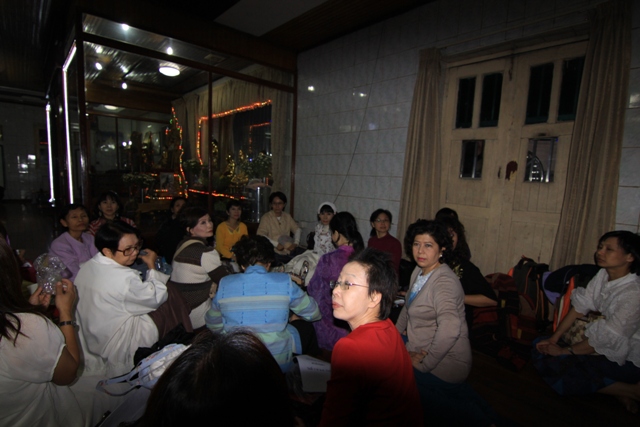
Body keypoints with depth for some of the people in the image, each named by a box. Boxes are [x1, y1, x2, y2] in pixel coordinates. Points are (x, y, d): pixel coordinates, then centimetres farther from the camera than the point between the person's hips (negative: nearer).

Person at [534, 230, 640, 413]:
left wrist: (564, 351, -13)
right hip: (611, 350, 8)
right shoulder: (603, 276, -5)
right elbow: (579, 307, -2)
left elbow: (608, 339, -22)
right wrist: (553, 339, -4)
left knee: (553, 366, -20)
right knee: (541, 350, -3)